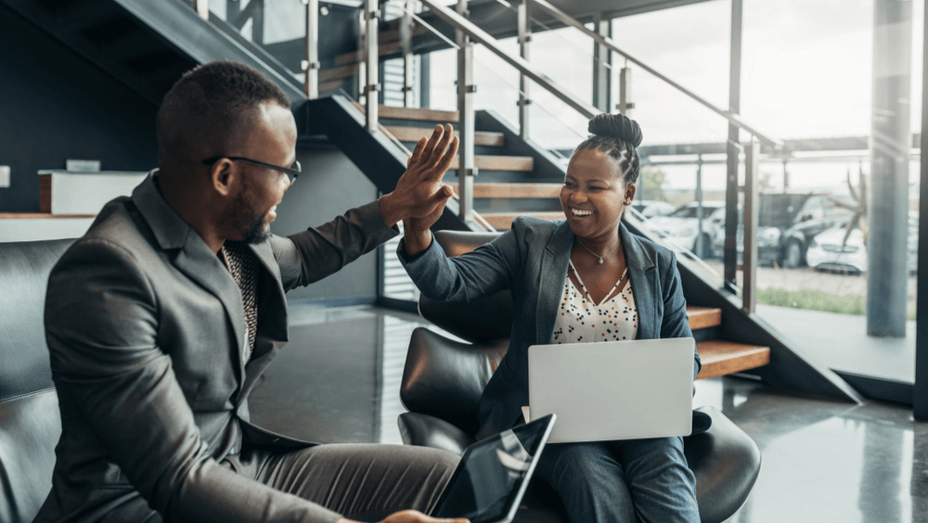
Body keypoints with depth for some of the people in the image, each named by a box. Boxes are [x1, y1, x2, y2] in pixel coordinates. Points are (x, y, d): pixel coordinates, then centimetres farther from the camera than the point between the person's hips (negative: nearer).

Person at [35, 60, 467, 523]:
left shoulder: (237, 236, 0)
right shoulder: (106, 276, -25)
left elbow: (298, 258, 27)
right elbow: (178, 479, -28)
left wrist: (395, 207, 26)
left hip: (242, 463, 8)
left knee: (444, 476, -2)